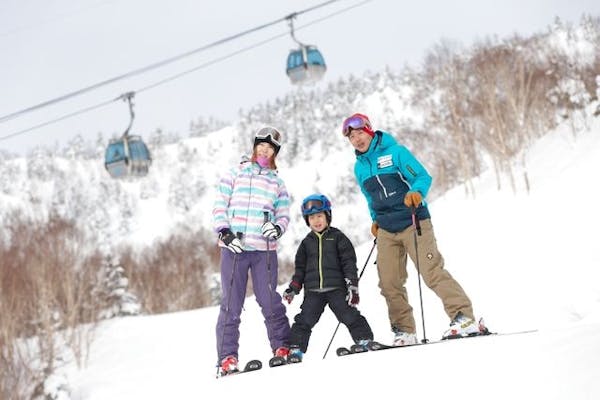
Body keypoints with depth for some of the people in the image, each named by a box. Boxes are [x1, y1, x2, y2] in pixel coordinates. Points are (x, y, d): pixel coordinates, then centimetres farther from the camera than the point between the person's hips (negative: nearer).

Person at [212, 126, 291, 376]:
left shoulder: (277, 183, 18)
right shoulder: (235, 173, 11)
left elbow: (283, 214, 14)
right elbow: (220, 206, 6)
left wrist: (277, 228, -9)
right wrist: (224, 232, -9)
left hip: (264, 250, 2)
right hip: (233, 248, -1)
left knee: (270, 301, -3)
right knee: (231, 303, -2)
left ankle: (282, 348, 9)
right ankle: (227, 357, 1)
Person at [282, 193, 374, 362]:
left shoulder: (337, 237, 4)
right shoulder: (307, 242, 14)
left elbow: (349, 262, 0)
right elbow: (300, 268, 19)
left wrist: (352, 284, -9)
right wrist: (293, 288, 10)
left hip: (336, 287, -3)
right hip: (313, 291, 3)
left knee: (349, 314, -7)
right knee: (304, 320, -4)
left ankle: (365, 339, 4)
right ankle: (295, 349, -1)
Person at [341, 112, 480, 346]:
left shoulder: (395, 152, -6)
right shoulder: (359, 167, 13)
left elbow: (423, 177, -9)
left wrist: (416, 192, -29)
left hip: (412, 223, -6)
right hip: (386, 231, 6)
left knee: (432, 273, -13)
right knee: (389, 283, 0)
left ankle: (464, 317, -10)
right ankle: (404, 331, 8)